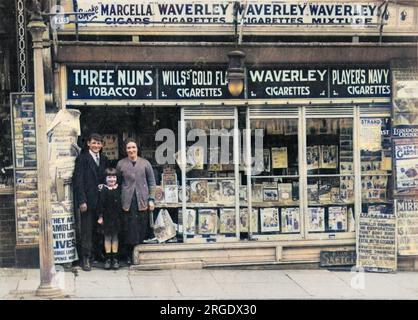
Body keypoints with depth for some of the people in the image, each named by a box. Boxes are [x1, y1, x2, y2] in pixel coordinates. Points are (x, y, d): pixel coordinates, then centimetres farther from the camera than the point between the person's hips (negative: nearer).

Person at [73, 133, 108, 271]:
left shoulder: (104, 159, 13)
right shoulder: (82, 159, -3)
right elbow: (78, 181, -7)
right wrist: (82, 201, -13)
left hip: (102, 201, 5)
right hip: (88, 201, -5)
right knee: (87, 231, -2)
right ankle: (86, 259, 3)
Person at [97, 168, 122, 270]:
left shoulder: (119, 189, 1)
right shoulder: (103, 190, -5)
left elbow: (122, 203, 6)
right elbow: (100, 204, -4)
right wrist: (100, 217, -6)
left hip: (117, 217, 2)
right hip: (107, 217, -2)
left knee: (115, 236, 7)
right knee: (107, 237, 4)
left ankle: (115, 259, 13)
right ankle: (108, 259, 11)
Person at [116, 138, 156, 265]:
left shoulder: (145, 163, 5)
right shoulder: (121, 164, 5)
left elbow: (152, 182, 7)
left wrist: (151, 199, 1)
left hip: (142, 201, 1)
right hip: (128, 201, 0)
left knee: (142, 228, 0)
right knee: (129, 228, -3)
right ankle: (129, 255, 5)